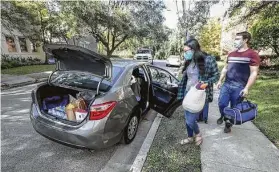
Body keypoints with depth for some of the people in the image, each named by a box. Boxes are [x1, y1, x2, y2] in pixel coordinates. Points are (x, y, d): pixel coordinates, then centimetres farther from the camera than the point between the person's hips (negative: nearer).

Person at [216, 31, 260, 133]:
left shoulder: (252, 55, -6)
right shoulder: (231, 54, 12)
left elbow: (254, 73, -9)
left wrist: (247, 88, -16)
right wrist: (220, 81, 12)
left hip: (239, 87, -4)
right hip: (226, 85, 5)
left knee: (234, 108, 6)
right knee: (221, 104, 1)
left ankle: (229, 124, 26)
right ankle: (224, 117, 31)